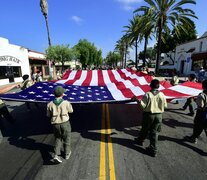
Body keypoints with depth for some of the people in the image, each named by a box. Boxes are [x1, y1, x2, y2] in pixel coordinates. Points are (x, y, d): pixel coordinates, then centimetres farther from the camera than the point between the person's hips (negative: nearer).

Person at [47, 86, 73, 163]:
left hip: (55, 124, 2)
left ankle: (56, 155, 11)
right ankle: (67, 153, 36)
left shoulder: (50, 104, -10)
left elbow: (48, 115, 2)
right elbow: (71, 111, 1)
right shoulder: (66, 103, -17)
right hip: (65, 123, -2)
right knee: (66, 138, 19)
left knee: (58, 139, 22)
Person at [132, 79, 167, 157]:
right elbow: (165, 106, 3)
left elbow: (143, 105, -18)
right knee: (155, 132, 11)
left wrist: (137, 100, -10)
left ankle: (140, 140, 44)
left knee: (145, 129, 19)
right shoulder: (162, 95, -5)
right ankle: (153, 150, 18)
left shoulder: (147, 94, -15)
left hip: (149, 115, -2)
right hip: (158, 115, 3)